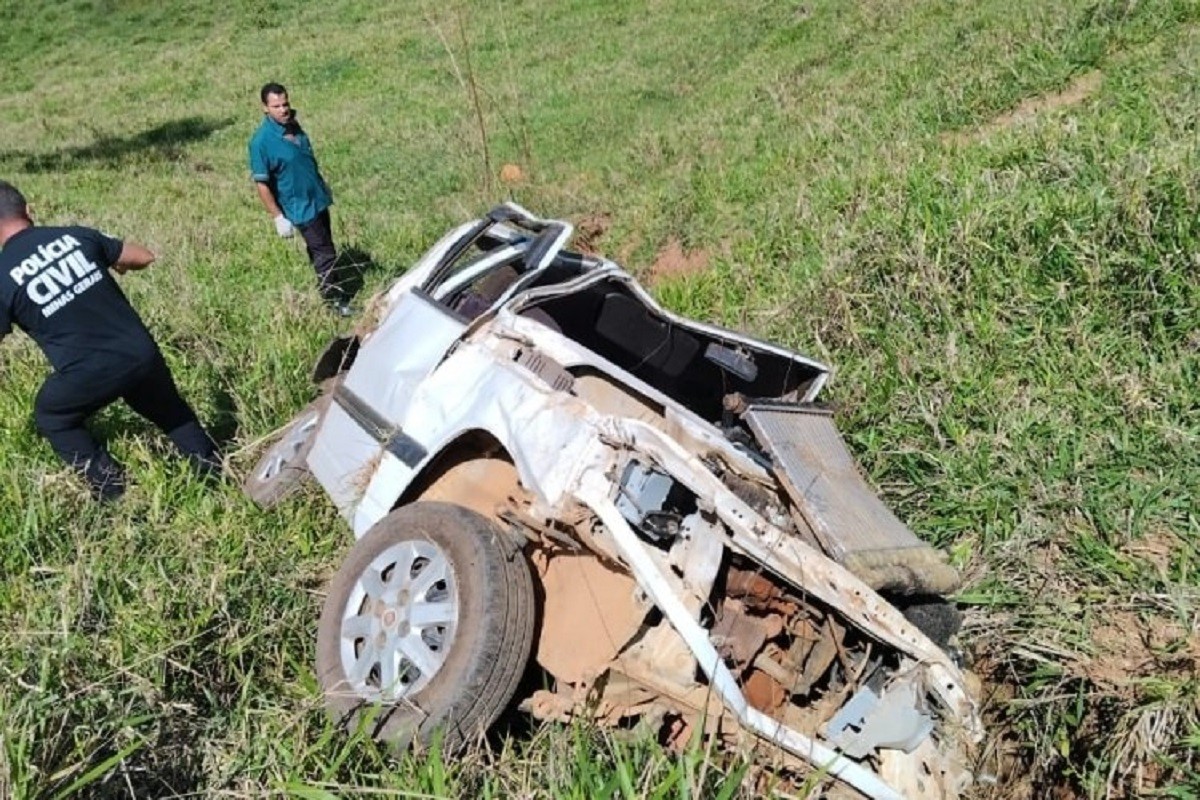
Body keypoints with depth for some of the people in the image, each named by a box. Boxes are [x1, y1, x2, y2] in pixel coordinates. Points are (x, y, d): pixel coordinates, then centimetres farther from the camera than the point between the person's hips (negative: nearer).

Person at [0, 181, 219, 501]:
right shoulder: (76, 235, 3)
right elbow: (145, 257, 14)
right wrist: (116, 263, 36)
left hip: (86, 375, -3)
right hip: (141, 353, 3)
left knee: (51, 418, 27)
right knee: (169, 409, 30)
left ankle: (111, 489, 23)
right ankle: (214, 470, 34)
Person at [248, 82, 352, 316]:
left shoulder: (293, 124, -2)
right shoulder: (262, 141, -24)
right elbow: (261, 184, -19)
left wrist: (323, 187, 21)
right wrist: (278, 217, -19)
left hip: (318, 198, 7)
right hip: (300, 207, -7)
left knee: (320, 248, 21)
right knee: (325, 253, 0)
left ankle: (325, 286, 40)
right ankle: (335, 300, 14)